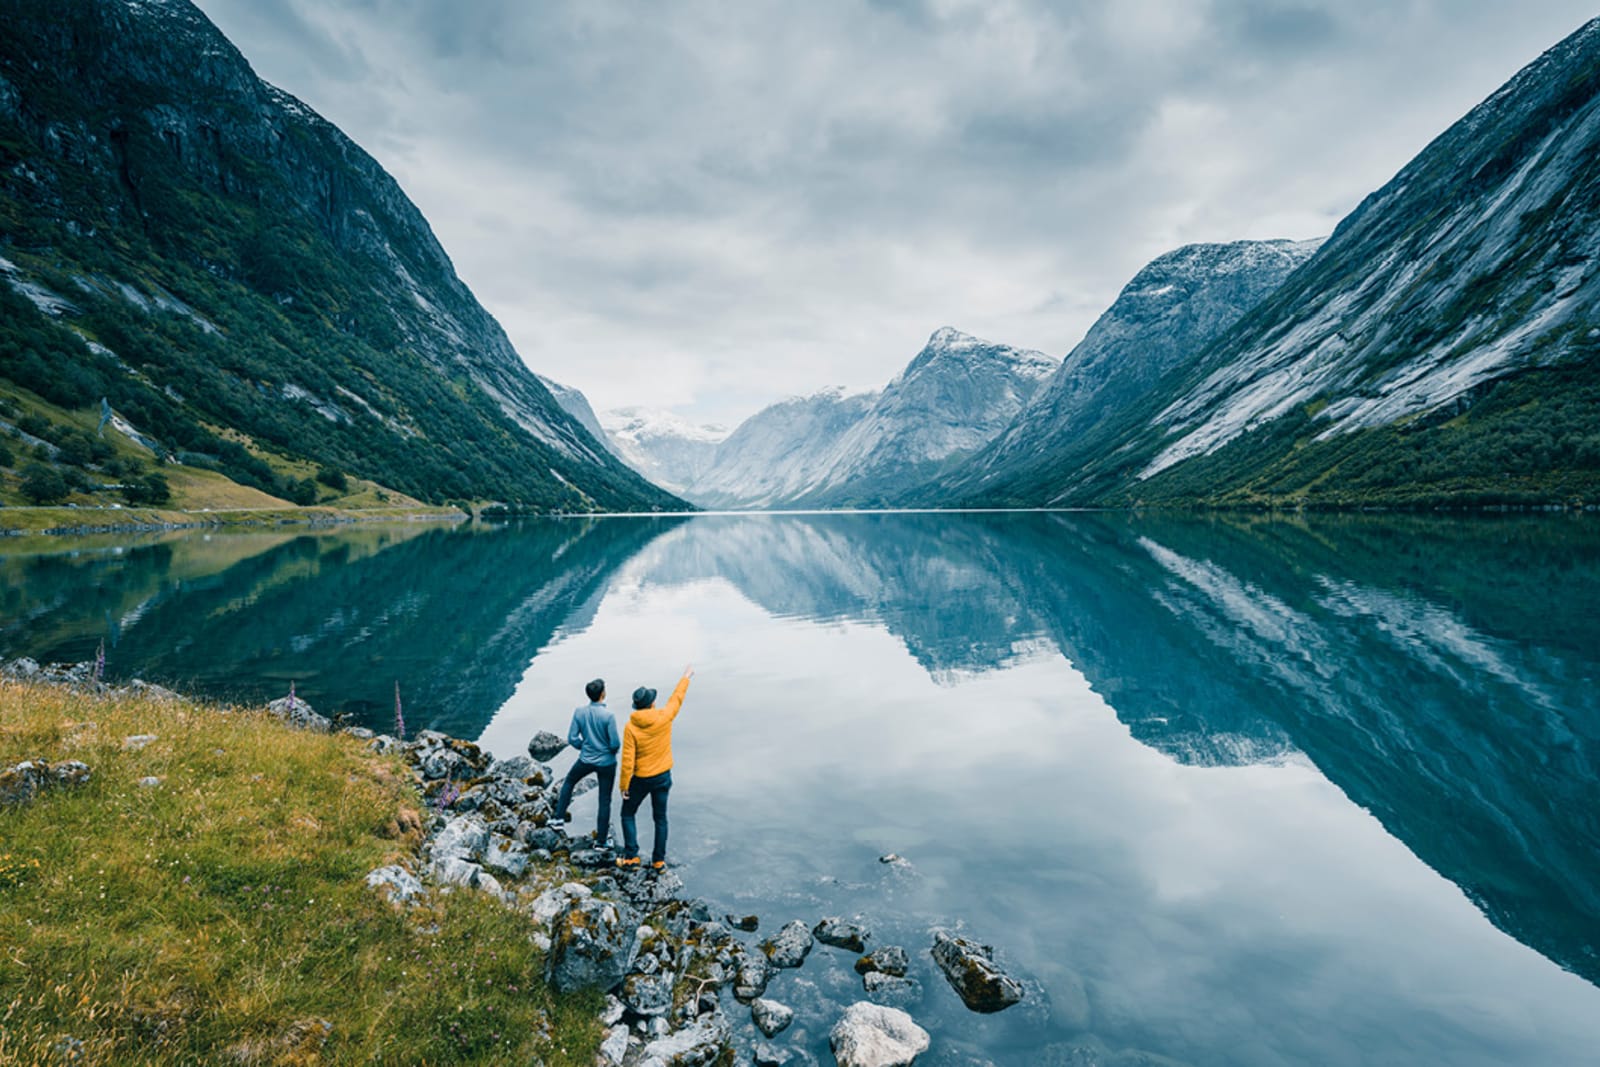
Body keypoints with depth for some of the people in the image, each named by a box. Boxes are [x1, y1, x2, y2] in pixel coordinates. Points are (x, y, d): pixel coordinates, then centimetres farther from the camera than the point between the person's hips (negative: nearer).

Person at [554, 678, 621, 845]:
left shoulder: (579, 712, -12)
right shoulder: (608, 716, -24)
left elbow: (572, 739, -6)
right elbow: (615, 744, -20)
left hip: (586, 760, 3)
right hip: (606, 763, -3)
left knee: (569, 782, 32)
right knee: (605, 800, 11)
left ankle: (559, 817, 36)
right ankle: (601, 839, 20)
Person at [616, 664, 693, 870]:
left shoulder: (630, 727, -19)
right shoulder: (664, 718, -15)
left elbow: (627, 761, -17)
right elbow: (677, 698, 4)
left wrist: (624, 785, -6)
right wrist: (686, 677, 20)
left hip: (640, 779, -2)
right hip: (663, 777, 3)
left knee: (628, 815, 19)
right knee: (660, 818, 15)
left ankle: (631, 856, 16)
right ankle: (659, 860, 22)